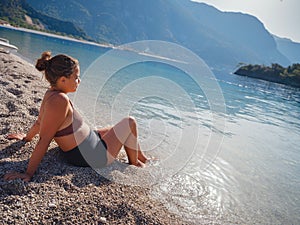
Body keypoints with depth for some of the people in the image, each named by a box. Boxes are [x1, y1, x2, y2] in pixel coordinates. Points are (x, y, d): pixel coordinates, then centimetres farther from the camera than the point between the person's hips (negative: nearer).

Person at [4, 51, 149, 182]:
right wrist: (29, 174, -25)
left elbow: (40, 122, 11)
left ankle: (143, 158, 45)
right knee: (130, 122, 2)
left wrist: (27, 137, 29)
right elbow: (44, 140, -29)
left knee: (125, 129, 24)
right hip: (93, 157, -9)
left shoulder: (51, 94, -3)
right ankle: (134, 164, 22)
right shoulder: (60, 100, -31)